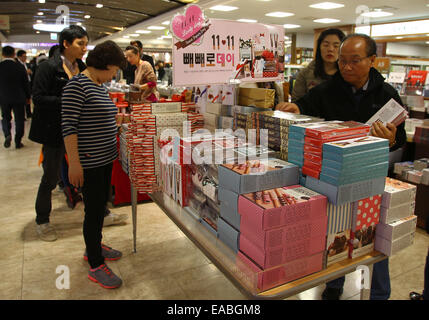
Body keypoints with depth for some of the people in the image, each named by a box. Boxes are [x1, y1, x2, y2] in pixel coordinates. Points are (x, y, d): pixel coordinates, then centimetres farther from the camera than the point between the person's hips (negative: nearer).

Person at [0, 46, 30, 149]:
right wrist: (28, 97, 9)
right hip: (18, 98, -1)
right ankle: (18, 142, 11)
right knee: (19, 119, 8)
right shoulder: (20, 67, -10)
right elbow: (26, 83, -3)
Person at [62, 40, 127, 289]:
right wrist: (74, 163, -23)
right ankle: (96, 266, 15)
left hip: (105, 158, 9)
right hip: (89, 161, -9)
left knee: (101, 204, 20)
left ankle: (94, 246, 40)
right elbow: (68, 125, -20)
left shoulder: (101, 87, 13)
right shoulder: (77, 85, -15)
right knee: (94, 210, 0)